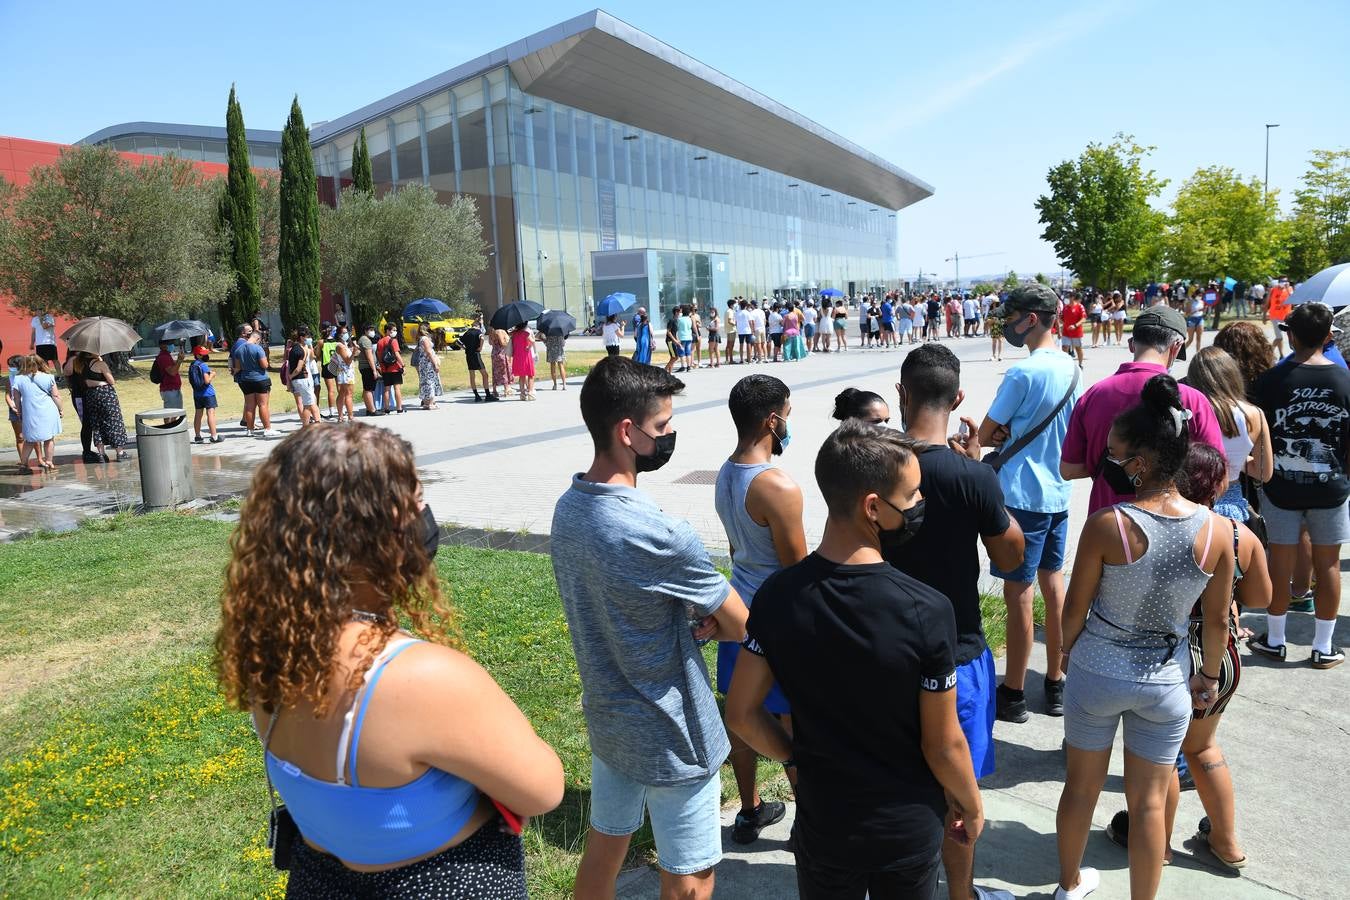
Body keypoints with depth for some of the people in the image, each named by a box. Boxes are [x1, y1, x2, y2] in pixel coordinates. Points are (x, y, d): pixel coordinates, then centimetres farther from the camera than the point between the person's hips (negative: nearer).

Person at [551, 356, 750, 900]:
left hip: (605, 718, 8)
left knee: (603, 848, 24)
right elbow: (741, 625, -18)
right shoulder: (660, 535, -30)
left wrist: (691, 621, -9)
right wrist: (708, 624, 2)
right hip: (670, 738, -8)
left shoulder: (567, 509, -5)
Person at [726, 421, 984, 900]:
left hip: (822, 825, 2)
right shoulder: (926, 612, -27)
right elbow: (943, 745, -16)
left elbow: (741, 713, -8)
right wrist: (972, 806, 3)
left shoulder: (778, 595, -17)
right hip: (909, 829, -2)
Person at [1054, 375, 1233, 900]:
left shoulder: (1106, 526, -23)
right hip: (1166, 681, 1)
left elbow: (1075, 609, -11)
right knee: (1149, 801, 17)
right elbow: (1216, 621, -2)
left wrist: (1068, 650, 10)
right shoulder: (1217, 531, -14)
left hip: (1096, 673, -1)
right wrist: (1209, 675, 15)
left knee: (1081, 785, 19)